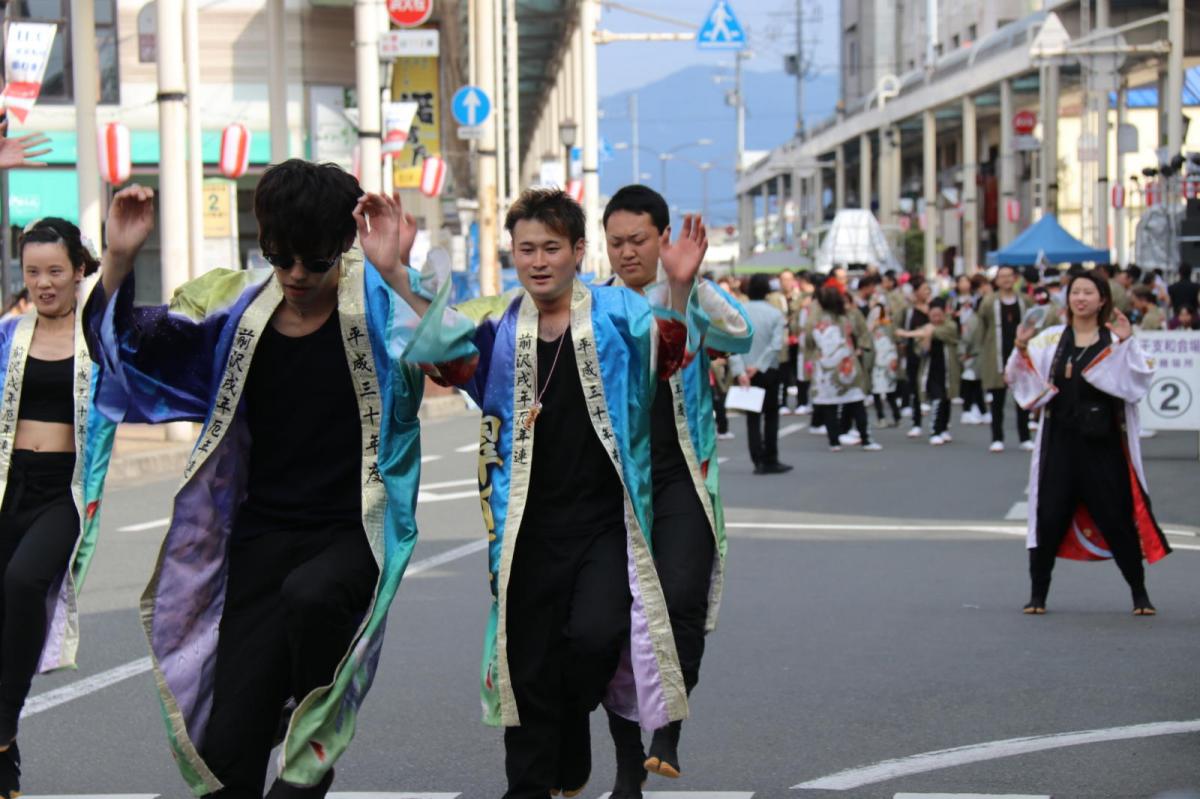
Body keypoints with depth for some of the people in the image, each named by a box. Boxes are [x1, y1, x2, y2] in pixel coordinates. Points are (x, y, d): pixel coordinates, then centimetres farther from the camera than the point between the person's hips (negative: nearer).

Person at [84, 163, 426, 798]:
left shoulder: (375, 306, -5)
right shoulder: (236, 311, 5)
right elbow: (121, 346, 7)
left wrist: (394, 269, -36)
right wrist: (118, 259, -10)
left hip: (352, 533, -3)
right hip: (262, 538, 4)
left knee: (310, 593, -39)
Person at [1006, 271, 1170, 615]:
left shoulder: (1115, 340, 1)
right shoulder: (1050, 339, 6)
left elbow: (1140, 380, -11)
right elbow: (1021, 380, 1)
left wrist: (1126, 343, -22)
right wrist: (1021, 349, -16)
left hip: (1102, 442, -1)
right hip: (1060, 441, 1)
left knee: (1116, 518, 1)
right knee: (1050, 516, 1)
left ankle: (1140, 594, 13)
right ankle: (1038, 593, 12)